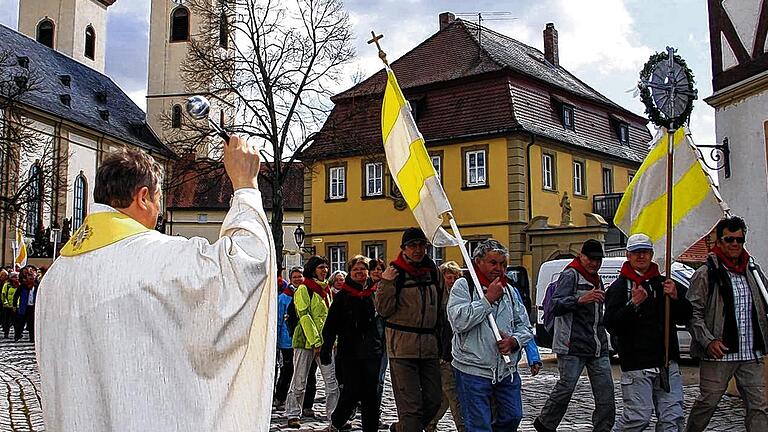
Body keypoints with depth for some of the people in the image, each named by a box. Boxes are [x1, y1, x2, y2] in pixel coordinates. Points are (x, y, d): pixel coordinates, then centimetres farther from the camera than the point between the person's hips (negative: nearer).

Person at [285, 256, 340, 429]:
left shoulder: (326, 289, 16)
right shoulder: (304, 289, -6)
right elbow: (304, 316, -14)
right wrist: (316, 342, -18)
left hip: (325, 341, 6)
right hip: (306, 340, -6)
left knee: (332, 380, 1)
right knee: (300, 381, 2)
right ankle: (293, 415, 14)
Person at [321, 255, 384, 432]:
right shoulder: (342, 296, 3)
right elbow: (330, 325, 0)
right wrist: (326, 349, -7)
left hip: (372, 352, 2)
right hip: (349, 352, -2)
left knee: (371, 393, 5)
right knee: (351, 392, -2)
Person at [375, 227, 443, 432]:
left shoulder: (434, 272, 11)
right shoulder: (394, 273, -4)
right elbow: (383, 310, -8)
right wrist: (386, 284, -22)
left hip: (429, 346, 6)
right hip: (402, 346, -5)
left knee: (433, 401, 10)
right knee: (411, 405, -7)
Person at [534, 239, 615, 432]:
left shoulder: (597, 280, 22)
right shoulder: (570, 275, -5)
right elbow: (556, 305, -19)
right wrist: (580, 299, -33)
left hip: (598, 346, 8)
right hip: (573, 345, -8)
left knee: (605, 391, 1)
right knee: (566, 387, -6)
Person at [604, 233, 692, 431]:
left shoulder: (664, 283, 16)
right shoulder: (619, 287, 2)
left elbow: (685, 318, 11)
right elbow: (611, 325, -9)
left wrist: (676, 298, -7)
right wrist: (633, 304, -21)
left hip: (667, 363, 5)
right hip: (636, 364, -4)